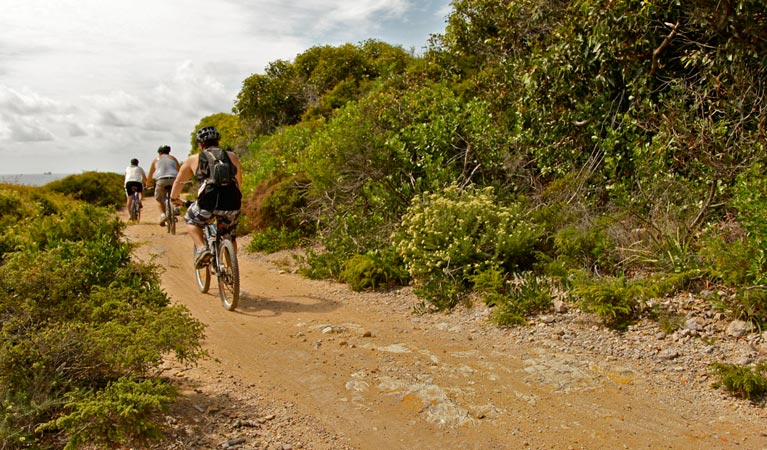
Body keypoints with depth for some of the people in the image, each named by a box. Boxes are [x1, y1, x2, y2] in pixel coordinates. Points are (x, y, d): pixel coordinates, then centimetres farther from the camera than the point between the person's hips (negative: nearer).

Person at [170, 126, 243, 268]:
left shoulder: (193, 159, 16)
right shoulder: (232, 157, 20)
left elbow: (178, 182, 28)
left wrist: (174, 199, 45)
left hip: (208, 204, -2)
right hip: (232, 205, 2)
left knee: (190, 220, 28)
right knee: (230, 237, 24)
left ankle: (202, 248, 7)